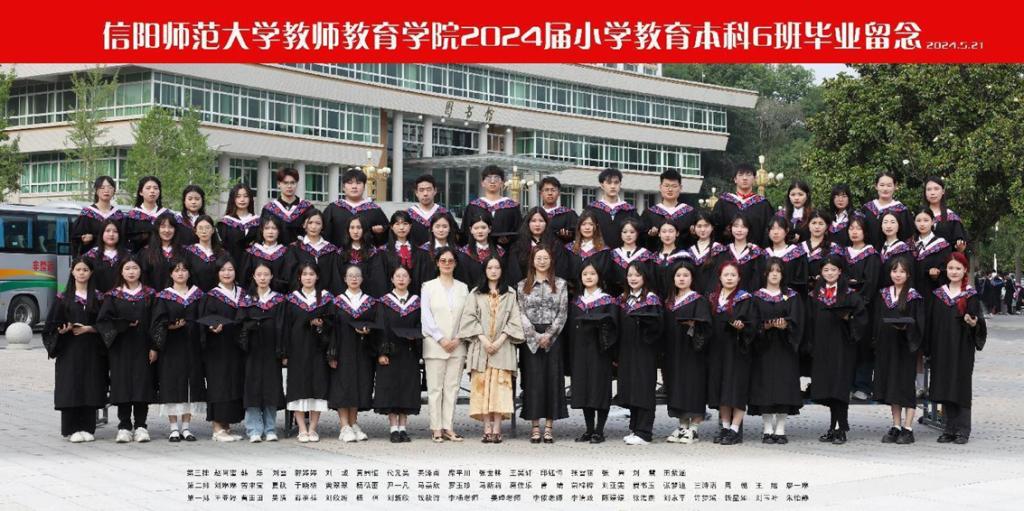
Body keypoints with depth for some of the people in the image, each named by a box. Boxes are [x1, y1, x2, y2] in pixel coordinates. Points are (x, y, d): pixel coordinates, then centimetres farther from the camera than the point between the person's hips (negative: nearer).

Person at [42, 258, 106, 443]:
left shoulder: (98, 298, 8)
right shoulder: (63, 298, 6)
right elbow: (53, 324, 4)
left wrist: (89, 329, -10)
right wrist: (62, 330, -16)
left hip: (92, 351, 1)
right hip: (69, 350, -1)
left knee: (90, 388, -1)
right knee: (71, 387, -5)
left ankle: (87, 428, 6)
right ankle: (72, 429, 0)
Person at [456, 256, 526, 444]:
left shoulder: (510, 294, 10)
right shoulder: (475, 293, 11)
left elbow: (514, 320, 4)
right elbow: (470, 317, 2)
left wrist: (500, 340, -9)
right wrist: (483, 339, -10)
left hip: (502, 346, -1)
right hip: (481, 346, 1)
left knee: (500, 386, -8)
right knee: (482, 386, -5)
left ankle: (497, 429, -10)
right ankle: (487, 429, -5)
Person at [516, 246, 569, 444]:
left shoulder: (560, 284, 7)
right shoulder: (522, 285, 7)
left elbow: (563, 313, 2)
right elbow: (521, 313, 1)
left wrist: (549, 334, -10)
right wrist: (535, 336, -10)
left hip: (552, 338, 0)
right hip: (530, 339, 0)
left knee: (552, 379, -2)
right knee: (532, 379, -1)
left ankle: (549, 427, 2)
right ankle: (535, 427, 2)